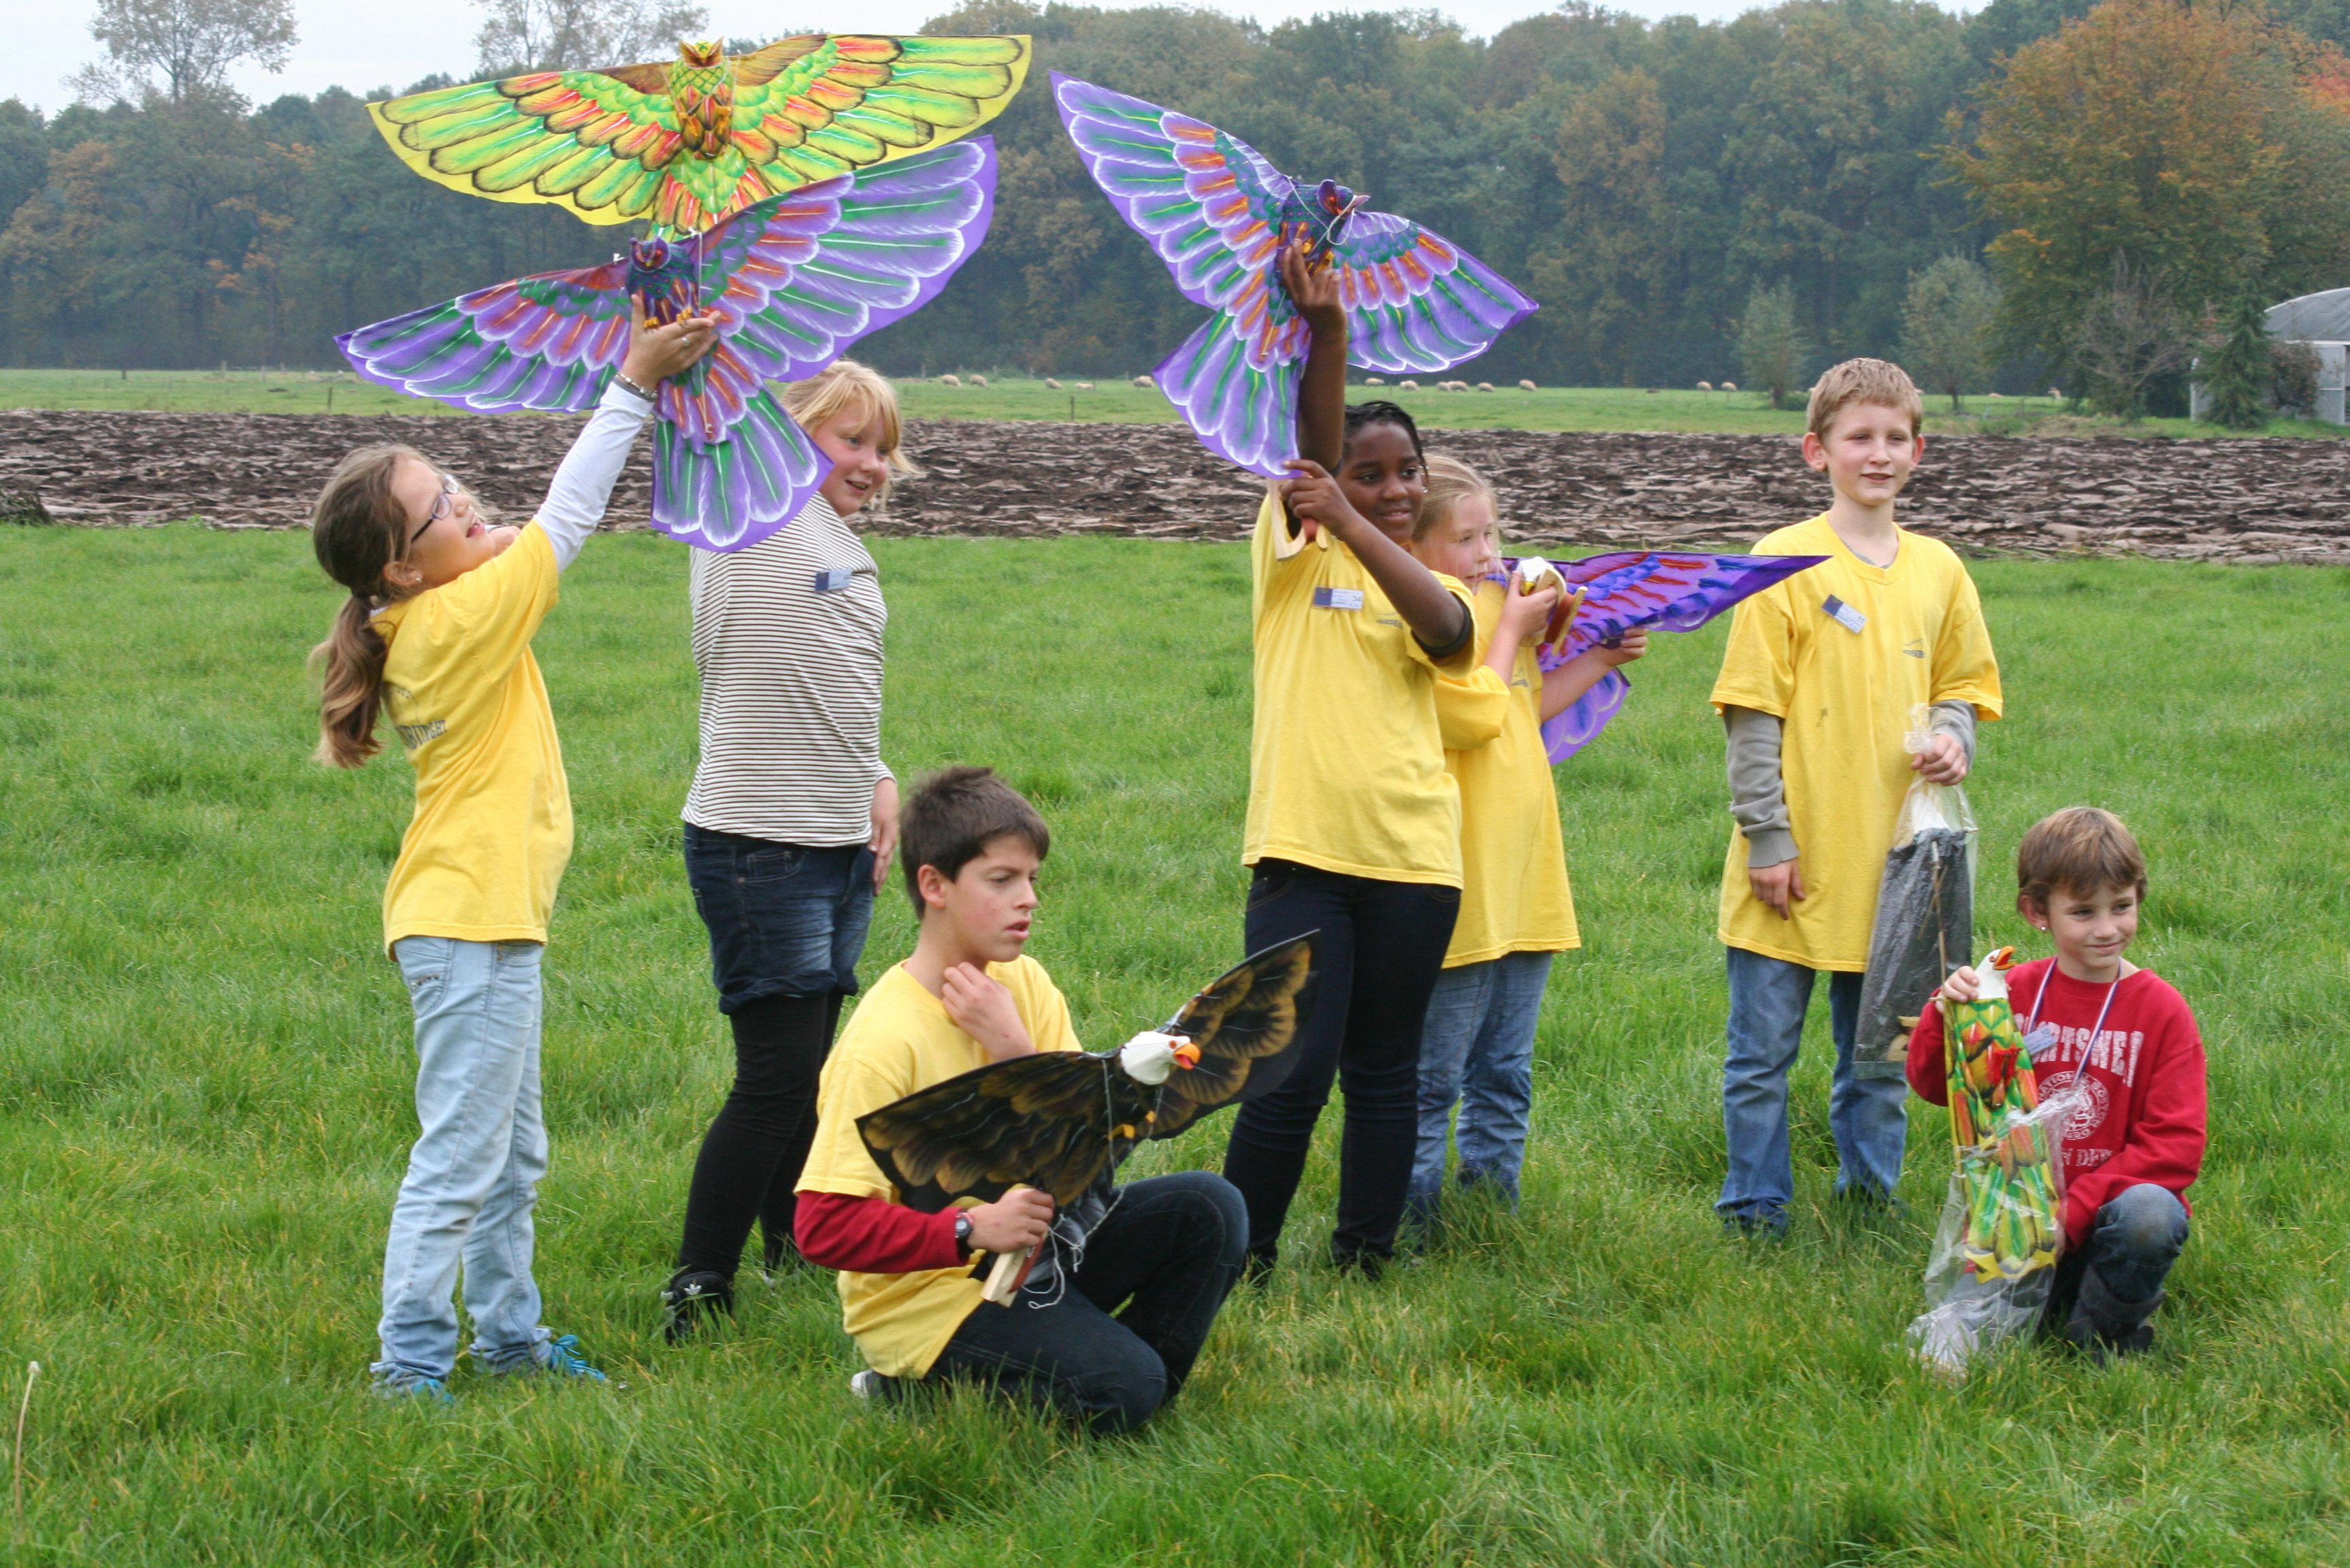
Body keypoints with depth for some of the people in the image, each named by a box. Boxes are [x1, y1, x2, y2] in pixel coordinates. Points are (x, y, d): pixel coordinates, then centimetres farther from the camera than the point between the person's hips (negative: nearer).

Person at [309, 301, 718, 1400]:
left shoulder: (434, 617, 6)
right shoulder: (463, 620, -19)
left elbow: (547, 526, 14)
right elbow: (563, 522, -16)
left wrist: (641, 378, 10)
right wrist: (632, 386, -11)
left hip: (490, 922, 10)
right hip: (468, 927, -10)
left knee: (515, 1153, 19)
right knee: (459, 1160, -6)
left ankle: (508, 1334, 30)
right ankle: (408, 1366, -3)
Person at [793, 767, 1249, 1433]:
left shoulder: (1024, 985, 2)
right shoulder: (886, 1038, -20)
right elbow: (825, 1227, -25)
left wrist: (1014, 1048, -18)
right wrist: (973, 1231, -33)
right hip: (925, 1289, -7)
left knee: (1208, 1208, -11)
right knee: (1116, 1387, -24)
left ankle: (1138, 1402, 3)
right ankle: (920, 1383, -2)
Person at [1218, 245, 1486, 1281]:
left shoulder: (1426, 591, 12)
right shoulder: (1297, 555, 6)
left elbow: (1444, 630, -13)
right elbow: (1315, 438, -10)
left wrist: (1351, 524, -25)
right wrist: (1325, 330, -28)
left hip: (1412, 854, 3)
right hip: (1304, 846, -3)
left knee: (1384, 1071, 9)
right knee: (1293, 1069, -9)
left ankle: (1365, 1259, 19)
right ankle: (1240, 1262, 3)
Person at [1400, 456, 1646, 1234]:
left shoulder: (1495, 603, 14)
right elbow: (1477, 716, -22)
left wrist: (1598, 661, 19)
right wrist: (1512, 632, -11)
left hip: (1522, 883, 9)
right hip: (1458, 894, -9)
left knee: (1504, 1075, 15)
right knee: (1432, 1079, -1)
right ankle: (1416, 1221, 5)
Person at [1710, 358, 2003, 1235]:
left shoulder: (1937, 569, 7)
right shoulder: (1787, 563, -6)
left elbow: (1963, 685, 18)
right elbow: (1753, 711, -7)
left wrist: (1954, 739, -5)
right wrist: (1767, 835, -12)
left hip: (1892, 859, 4)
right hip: (1796, 860, -4)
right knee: (1763, 1052, 2)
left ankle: (1871, 1192, 25)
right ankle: (1756, 1210, 12)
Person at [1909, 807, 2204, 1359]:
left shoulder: (2161, 1010, -5)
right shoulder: (2015, 992, 3)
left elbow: (2176, 1146, -10)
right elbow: (1933, 1086, 3)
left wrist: (2074, 1208, -19)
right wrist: (1945, 1013, -19)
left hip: (2105, 1210, -3)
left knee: (2148, 1213, -36)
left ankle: (2102, 1332, -7)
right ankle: (2059, 1300, 15)